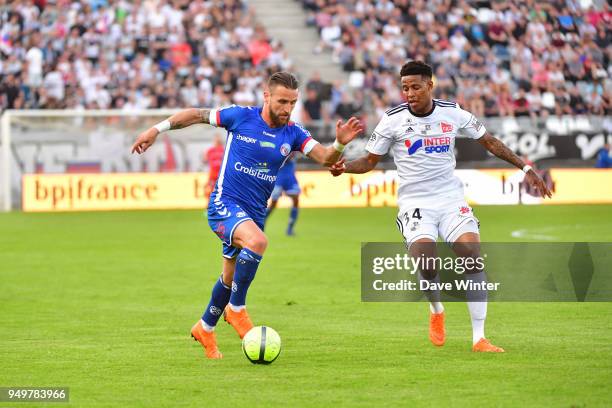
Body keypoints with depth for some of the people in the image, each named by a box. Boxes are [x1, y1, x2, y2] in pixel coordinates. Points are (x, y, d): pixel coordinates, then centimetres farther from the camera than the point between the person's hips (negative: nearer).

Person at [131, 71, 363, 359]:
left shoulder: (292, 134, 1)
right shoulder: (241, 117, -8)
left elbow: (325, 158, -10)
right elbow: (197, 115, 3)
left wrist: (340, 143, -31)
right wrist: (157, 129, 1)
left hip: (253, 213, 6)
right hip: (225, 204, -5)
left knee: (231, 278, 16)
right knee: (257, 241, -33)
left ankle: (205, 328, 39)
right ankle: (236, 309, -17)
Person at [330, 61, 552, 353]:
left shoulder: (453, 114, 1)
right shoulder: (393, 120, -3)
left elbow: (489, 142, 13)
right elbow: (370, 161, 5)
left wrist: (525, 168, 10)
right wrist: (344, 167, -16)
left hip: (451, 198, 2)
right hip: (415, 202, -2)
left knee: (473, 256, -17)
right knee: (424, 260, -24)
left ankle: (479, 339, -9)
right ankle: (436, 312, 11)